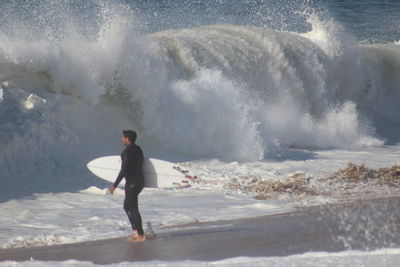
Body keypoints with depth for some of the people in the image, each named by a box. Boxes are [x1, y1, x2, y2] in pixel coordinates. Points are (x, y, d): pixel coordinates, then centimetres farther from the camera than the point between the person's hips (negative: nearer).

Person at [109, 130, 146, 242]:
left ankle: (140, 235, 2)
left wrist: (114, 185, -17)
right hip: (139, 181, 10)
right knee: (127, 206, 19)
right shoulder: (138, 150, 12)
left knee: (133, 209, -2)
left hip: (132, 182, -10)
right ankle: (135, 230, 19)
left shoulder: (127, 152, -17)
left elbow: (123, 170, -22)